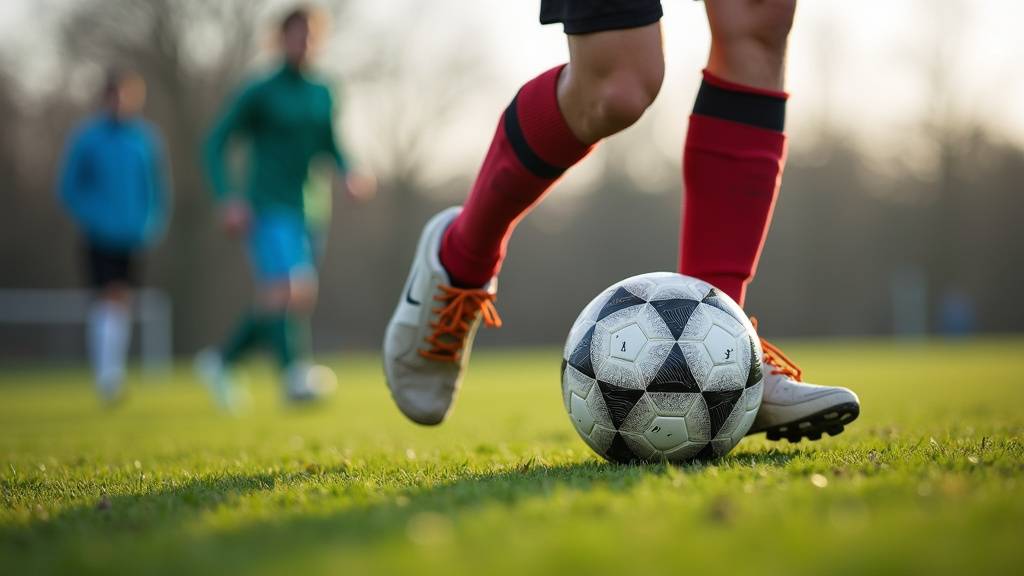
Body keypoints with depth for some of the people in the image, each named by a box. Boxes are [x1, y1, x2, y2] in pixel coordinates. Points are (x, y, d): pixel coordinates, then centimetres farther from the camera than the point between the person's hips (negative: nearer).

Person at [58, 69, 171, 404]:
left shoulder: (146, 138, 5)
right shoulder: (87, 137, -4)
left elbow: (159, 187, 14)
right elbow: (69, 189, 0)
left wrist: (154, 224, 0)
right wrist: (95, 221, -12)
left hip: (133, 238, 3)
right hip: (100, 238, -3)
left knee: (123, 301, 4)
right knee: (107, 298, -9)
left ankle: (114, 373, 13)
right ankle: (104, 373, -2)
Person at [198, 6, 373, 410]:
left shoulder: (322, 95, 13)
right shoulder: (259, 93, -4)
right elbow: (216, 144, -3)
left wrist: (346, 175, 2)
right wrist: (228, 198, -15)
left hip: (306, 213, 6)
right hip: (268, 210, -6)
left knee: (278, 303, 10)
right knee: (292, 292, -24)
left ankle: (220, 361, 30)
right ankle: (295, 377, -26)